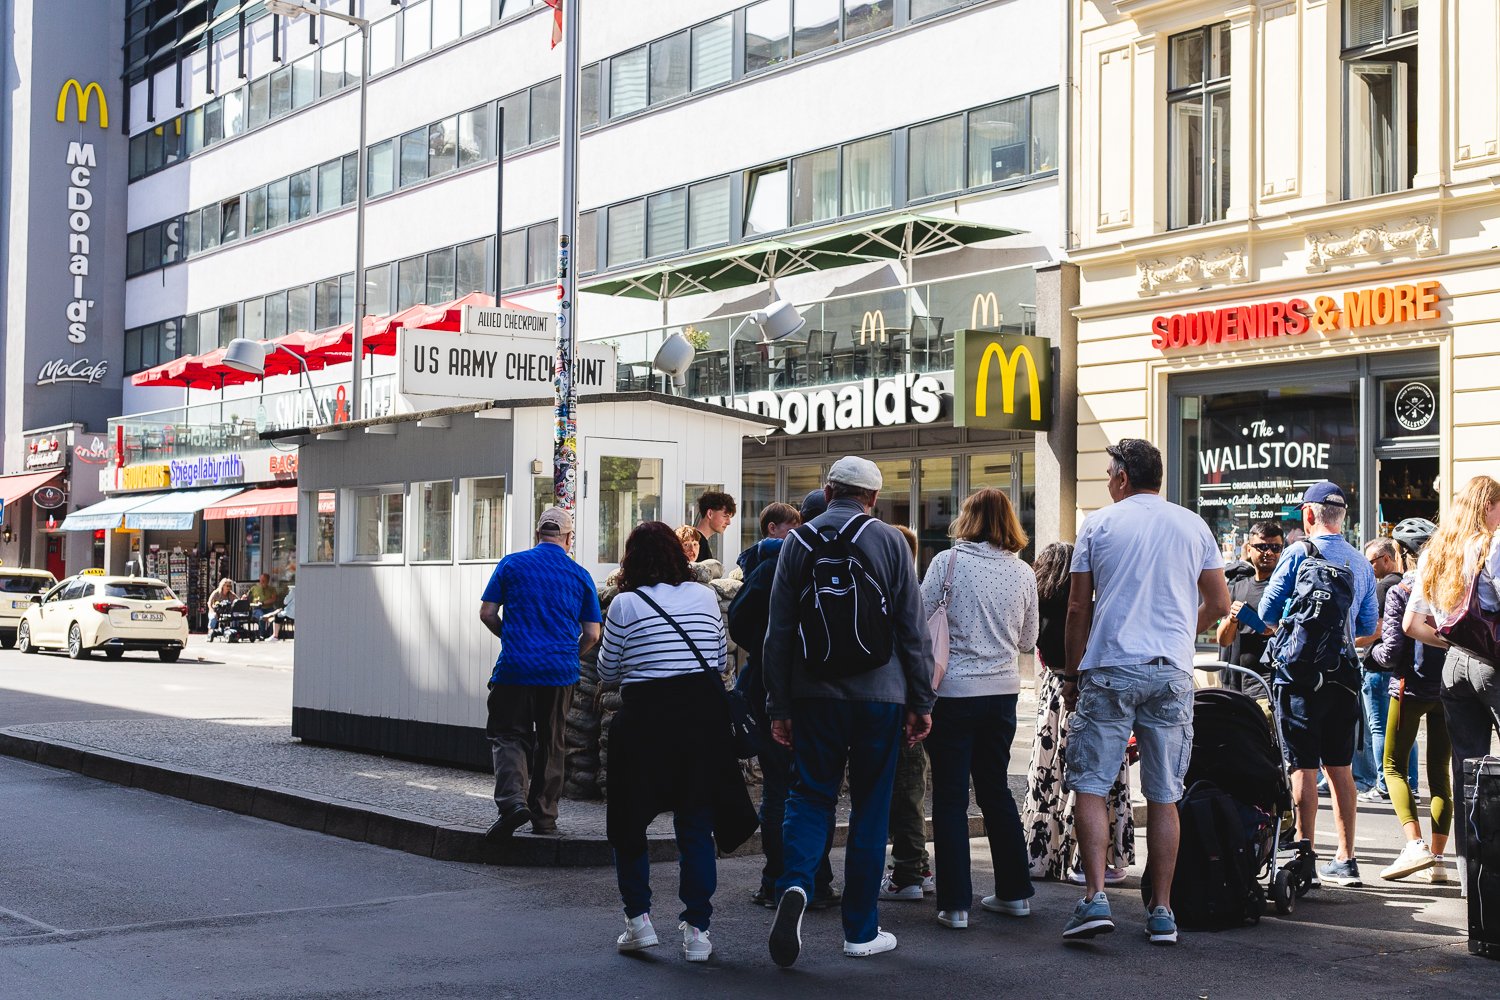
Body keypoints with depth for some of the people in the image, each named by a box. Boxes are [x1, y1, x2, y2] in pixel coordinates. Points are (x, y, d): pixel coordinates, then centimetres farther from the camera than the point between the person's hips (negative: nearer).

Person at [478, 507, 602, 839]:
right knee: (550, 743, 13)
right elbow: (592, 634, 6)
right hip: (561, 673, 2)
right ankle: (544, 816, 16)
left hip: (516, 667, -2)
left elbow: (487, 613, 3)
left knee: (508, 736, 4)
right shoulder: (580, 576, 6)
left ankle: (512, 799, -18)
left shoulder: (512, 564, 2)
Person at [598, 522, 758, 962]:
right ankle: (696, 930, 6)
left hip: (646, 716, -3)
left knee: (630, 821, 13)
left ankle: (638, 918, 10)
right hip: (704, 713, 3)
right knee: (696, 824, 7)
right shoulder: (705, 596, 6)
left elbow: (607, 672, 4)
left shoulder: (625, 604, -4)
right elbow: (721, 659, 13)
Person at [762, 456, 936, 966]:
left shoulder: (798, 540, 3)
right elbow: (913, 628, -2)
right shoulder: (889, 541, -1)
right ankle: (861, 929, 11)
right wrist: (921, 702, 4)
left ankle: (796, 883, -18)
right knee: (870, 806, 7)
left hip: (814, 694, 1)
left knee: (811, 794, 10)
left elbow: (778, 631, 3)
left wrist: (778, 706, 9)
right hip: (878, 694, -1)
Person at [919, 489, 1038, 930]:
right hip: (1002, 692, 4)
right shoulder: (1023, 573, 3)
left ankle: (955, 903, 1)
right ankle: (1015, 892, 22)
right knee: (996, 790, 17)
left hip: (954, 691, -4)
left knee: (951, 798, 1)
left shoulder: (947, 562, -8)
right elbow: (1028, 640, 13)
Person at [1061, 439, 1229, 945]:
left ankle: (1095, 898, -11)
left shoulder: (1099, 524, 2)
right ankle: (1162, 912, 9)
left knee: (1090, 786, 2)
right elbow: (1219, 604, 11)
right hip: (1172, 674, 3)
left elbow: (1078, 609, 2)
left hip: (1109, 671, -3)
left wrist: (1072, 675, 11)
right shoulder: (1194, 526, 8)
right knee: (1163, 796, 7)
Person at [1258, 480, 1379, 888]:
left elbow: (1267, 614, -6)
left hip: (1301, 671, -5)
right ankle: (1345, 859, 15)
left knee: (1303, 766, -2)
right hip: (1345, 672, 5)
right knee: (1340, 767, 11)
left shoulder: (1298, 553, -8)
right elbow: (1369, 627, 13)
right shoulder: (1361, 563, 8)